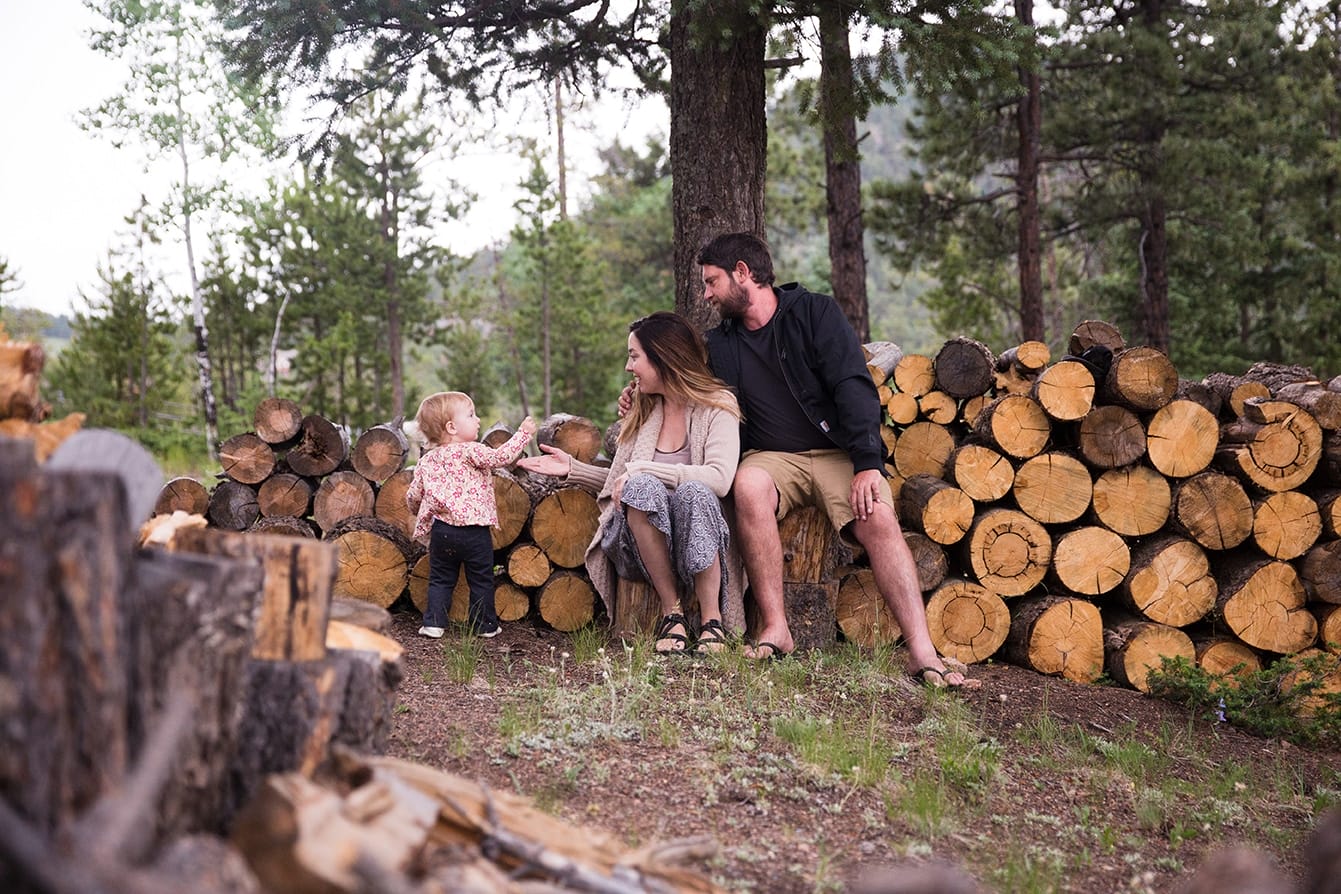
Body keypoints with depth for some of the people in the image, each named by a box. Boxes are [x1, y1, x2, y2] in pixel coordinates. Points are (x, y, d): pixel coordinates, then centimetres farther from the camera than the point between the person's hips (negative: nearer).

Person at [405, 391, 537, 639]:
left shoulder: (428, 460, 9)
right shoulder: (470, 451, -10)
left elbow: (413, 496, 13)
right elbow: (501, 456, -17)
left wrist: (421, 514, 34)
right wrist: (524, 433, -6)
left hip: (442, 530, 5)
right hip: (474, 531, -4)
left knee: (440, 579, 14)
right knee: (481, 580, 10)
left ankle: (433, 623, 9)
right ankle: (484, 625, 17)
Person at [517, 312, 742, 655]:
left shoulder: (716, 406, 1)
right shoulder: (641, 411, 19)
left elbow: (720, 478, -17)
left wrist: (641, 469, -18)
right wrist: (573, 469, 13)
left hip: (699, 547, -3)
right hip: (638, 546, 3)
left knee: (692, 493, -36)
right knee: (643, 487, -30)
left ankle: (711, 620, -23)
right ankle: (671, 613, -19)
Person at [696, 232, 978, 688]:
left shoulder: (815, 313, 0)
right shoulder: (719, 343, 13)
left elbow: (855, 388, -10)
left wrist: (867, 463, -21)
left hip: (837, 451, -2)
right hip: (772, 457, 2)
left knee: (878, 517, -29)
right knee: (749, 485, -33)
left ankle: (922, 652, -33)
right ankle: (774, 628, -31)